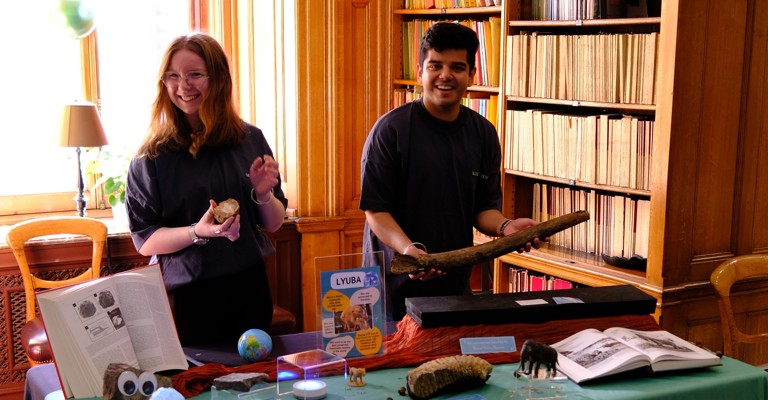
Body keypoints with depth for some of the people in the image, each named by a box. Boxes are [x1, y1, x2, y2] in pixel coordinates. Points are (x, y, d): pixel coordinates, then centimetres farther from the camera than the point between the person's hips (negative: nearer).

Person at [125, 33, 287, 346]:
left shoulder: (250, 139, 1)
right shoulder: (152, 156, -6)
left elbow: (273, 224, 8)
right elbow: (144, 241, -6)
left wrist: (264, 194, -12)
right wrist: (197, 232, -21)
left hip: (248, 288, 3)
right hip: (187, 297, -2)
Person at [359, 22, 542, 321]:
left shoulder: (483, 133, 5)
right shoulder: (391, 129, -10)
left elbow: (484, 207, 9)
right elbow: (375, 209, -11)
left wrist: (505, 226, -13)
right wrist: (408, 249, -27)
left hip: (456, 283, 4)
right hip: (396, 284, -4)